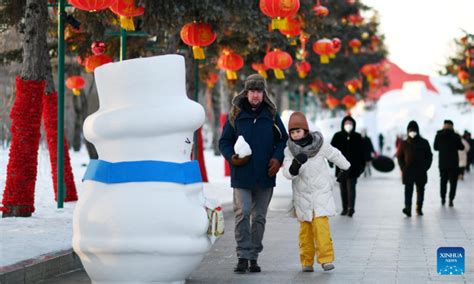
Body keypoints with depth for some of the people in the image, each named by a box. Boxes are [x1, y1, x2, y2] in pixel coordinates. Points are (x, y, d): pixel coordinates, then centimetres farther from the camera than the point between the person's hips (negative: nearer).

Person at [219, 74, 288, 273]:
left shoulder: (271, 115, 7)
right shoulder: (235, 115, 3)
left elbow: (283, 139, 13)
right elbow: (224, 141, 8)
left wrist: (278, 158, -5)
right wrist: (231, 157, -12)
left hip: (265, 176, 2)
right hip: (242, 175, -2)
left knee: (259, 217, 8)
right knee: (242, 213, -11)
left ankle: (254, 257, 17)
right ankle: (243, 256, -7)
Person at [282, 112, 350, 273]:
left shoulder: (319, 144, -7)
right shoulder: (289, 150, -6)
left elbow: (335, 156, 9)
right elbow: (288, 173, -15)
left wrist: (349, 169, 24)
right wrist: (297, 163, -36)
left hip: (321, 193, -2)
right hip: (302, 196, 2)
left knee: (321, 226, -14)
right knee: (305, 229, 4)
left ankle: (326, 259, -13)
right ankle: (307, 262, 10)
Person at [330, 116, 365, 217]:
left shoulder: (357, 137, 4)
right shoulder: (337, 136, 5)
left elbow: (361, 152, 7)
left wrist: (362, 164, 5)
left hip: (353, 167, -2)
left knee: (351, 187, -11)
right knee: (343, 188, 7)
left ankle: (351, 208, -17)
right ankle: (345, 208, 14)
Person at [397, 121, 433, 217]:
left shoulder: (424, 143, 5)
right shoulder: (404, 144, 6)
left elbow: (429, 156, 8)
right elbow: (399, 157, 10)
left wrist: (425, 167, -3)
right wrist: (403, 168, -1)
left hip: (421, 172, 1)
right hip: (408, 171, -1)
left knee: (420, 190, 7)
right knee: (408, 189, -12)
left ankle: (419, 208, 18)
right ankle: (408, 207, -23)